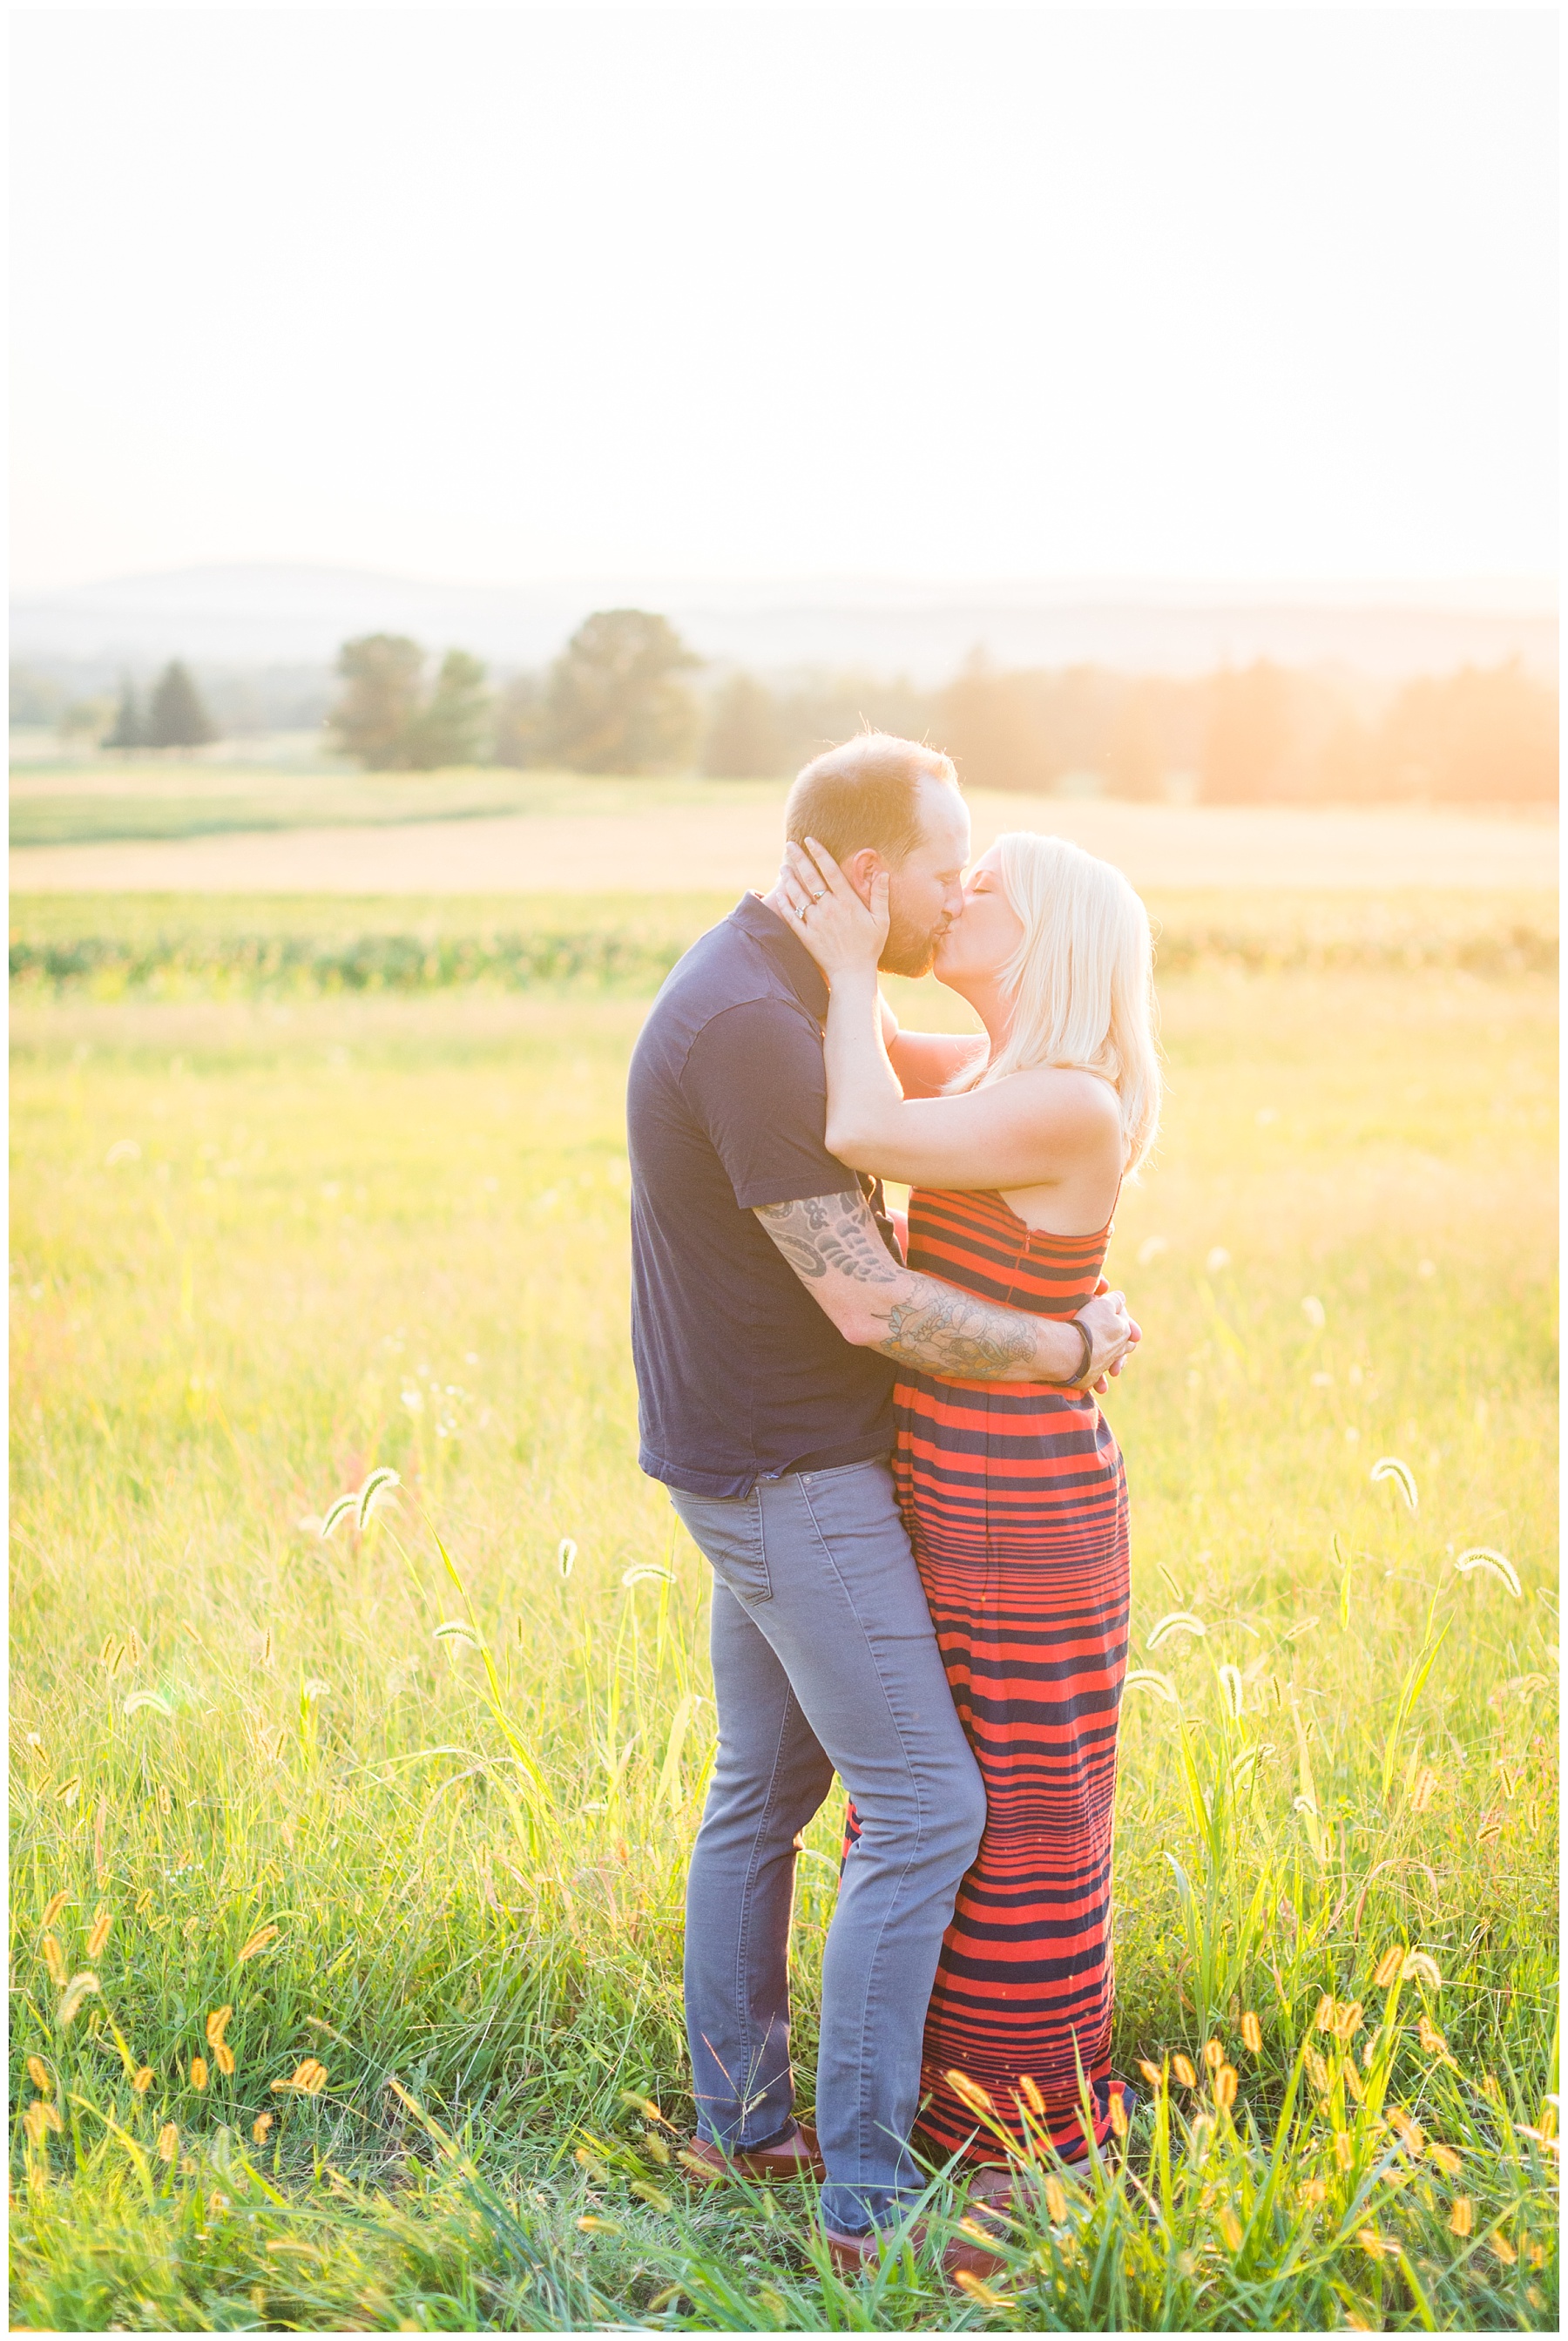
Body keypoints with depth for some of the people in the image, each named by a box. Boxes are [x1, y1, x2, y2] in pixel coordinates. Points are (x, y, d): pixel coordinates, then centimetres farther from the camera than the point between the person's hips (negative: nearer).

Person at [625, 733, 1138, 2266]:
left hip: (768, 1457, 10)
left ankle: (741, 2119, 29)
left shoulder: (767, 991, 7)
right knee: (925, 1811, -4)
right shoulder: (753, 1030, -27)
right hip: (789, 1482, -10)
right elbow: (866, 1304, -26)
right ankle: (869, 2194, 4)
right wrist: (1074, 1350, -12)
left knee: (767, 1785, 17)